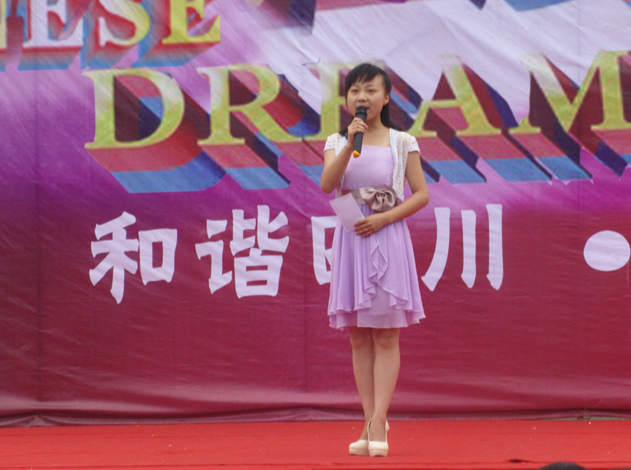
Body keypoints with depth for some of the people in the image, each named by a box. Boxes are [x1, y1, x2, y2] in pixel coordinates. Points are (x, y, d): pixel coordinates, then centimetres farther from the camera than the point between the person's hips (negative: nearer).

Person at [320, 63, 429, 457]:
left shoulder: (402, 143, 1)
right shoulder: (337, 142, 6)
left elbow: (422, 194, -1)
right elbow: (327, 184, -11)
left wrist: (383, 218, -13)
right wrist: (350, 142, -21)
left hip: (387, 240, -3)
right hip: (350, 240, 3)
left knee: (386, 338, -4)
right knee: (359, 338, 4)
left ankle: (378, 424, -8)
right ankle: (371, 425, 8)